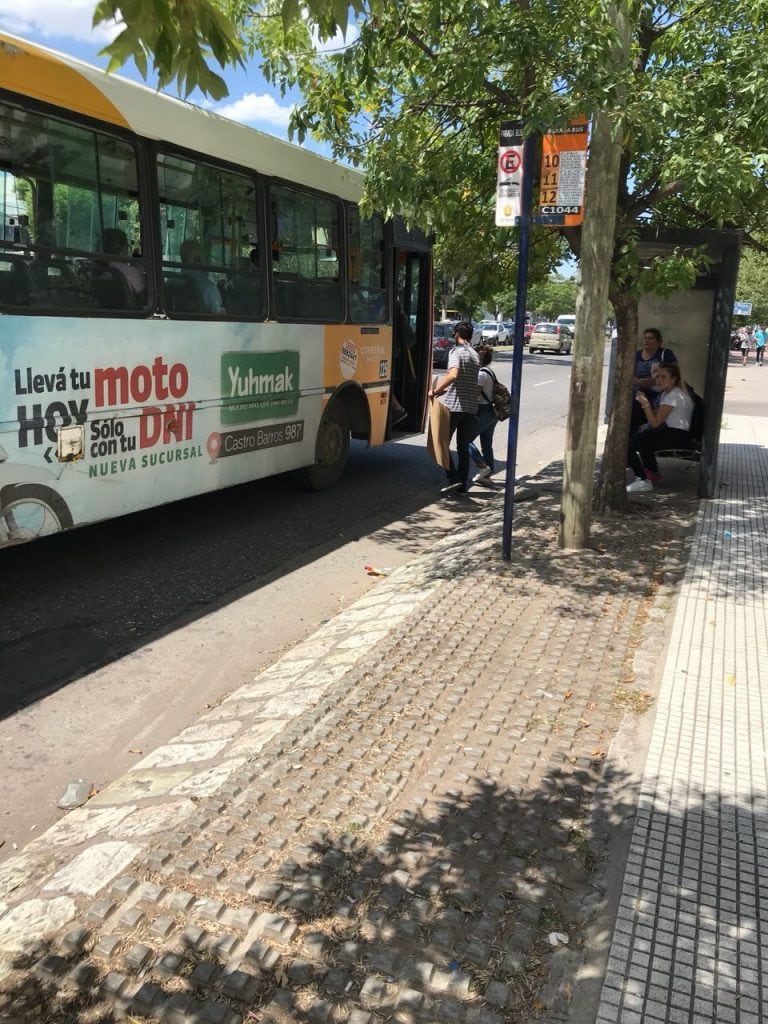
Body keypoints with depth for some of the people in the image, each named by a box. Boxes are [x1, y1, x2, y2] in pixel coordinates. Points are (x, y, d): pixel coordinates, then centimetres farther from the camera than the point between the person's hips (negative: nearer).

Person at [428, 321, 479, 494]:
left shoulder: (456, 351, -8)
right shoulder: (475, 355, 16)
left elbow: (453, 375, -26)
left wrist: (435, 391, -20)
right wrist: (444, 389, 19)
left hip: (453, 406, -7)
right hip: (471, 407, 7)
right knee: (463, 447, 11)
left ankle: (453, 478, -8)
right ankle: (462, 485, 12)